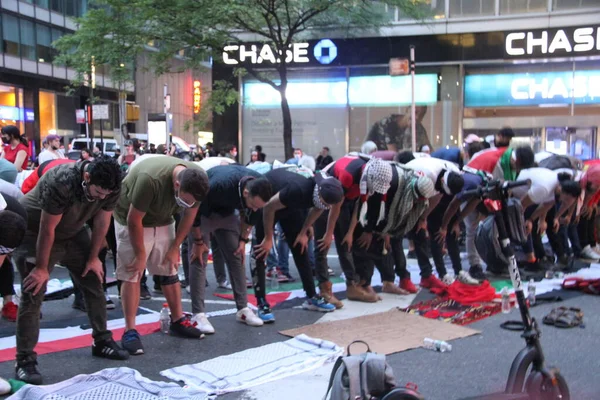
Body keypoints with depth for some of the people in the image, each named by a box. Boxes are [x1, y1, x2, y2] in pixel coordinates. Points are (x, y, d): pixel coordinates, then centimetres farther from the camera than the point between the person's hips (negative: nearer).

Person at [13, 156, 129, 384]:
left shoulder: (111, 187, -19)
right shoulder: (61, 183, -37)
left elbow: (102, 222, -5)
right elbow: (47, 229, -29)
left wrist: (93, 258, 0)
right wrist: (41, 268, -21)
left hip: (73, 233, 6)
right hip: (36, 234, -6)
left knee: (93, 284, 5)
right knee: (33, 295, -10)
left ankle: (102, 342, 20)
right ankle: (25, 360, -4)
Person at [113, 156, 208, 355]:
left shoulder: (196, 180, -22)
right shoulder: (150, 179, -39)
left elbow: (190, 214, -4)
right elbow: (134, 220, -28)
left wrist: (175, 247, -2)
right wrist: (140, 255, -17)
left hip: (163, 221, 5)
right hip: (132, 220, -5)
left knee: (170, 270, 7)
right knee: (131, 274, -8)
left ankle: (177, 320, 19)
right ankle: (130, 331, -4)